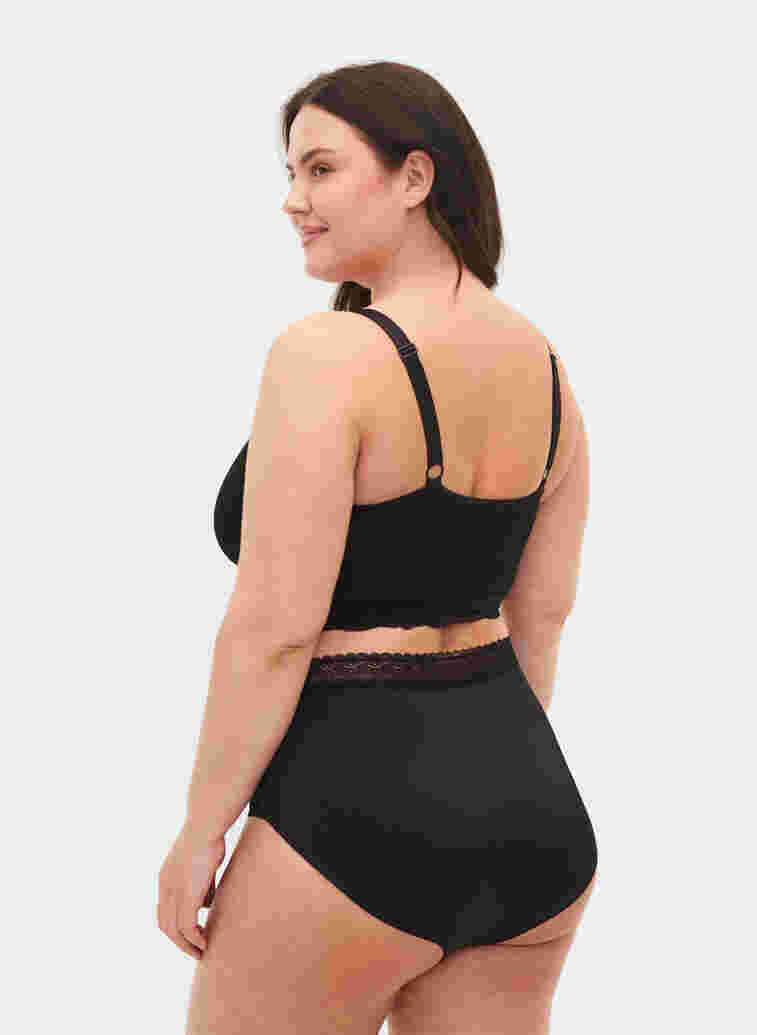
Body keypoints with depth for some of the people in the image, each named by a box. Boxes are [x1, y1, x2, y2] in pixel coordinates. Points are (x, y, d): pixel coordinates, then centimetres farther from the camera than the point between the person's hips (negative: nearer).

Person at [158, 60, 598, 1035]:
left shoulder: (327, 355, -17)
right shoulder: (542, 362, 6)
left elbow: (273, 627, -18)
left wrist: (198, 834, -8)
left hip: (362, 808, -7)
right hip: (534, 812, 7)